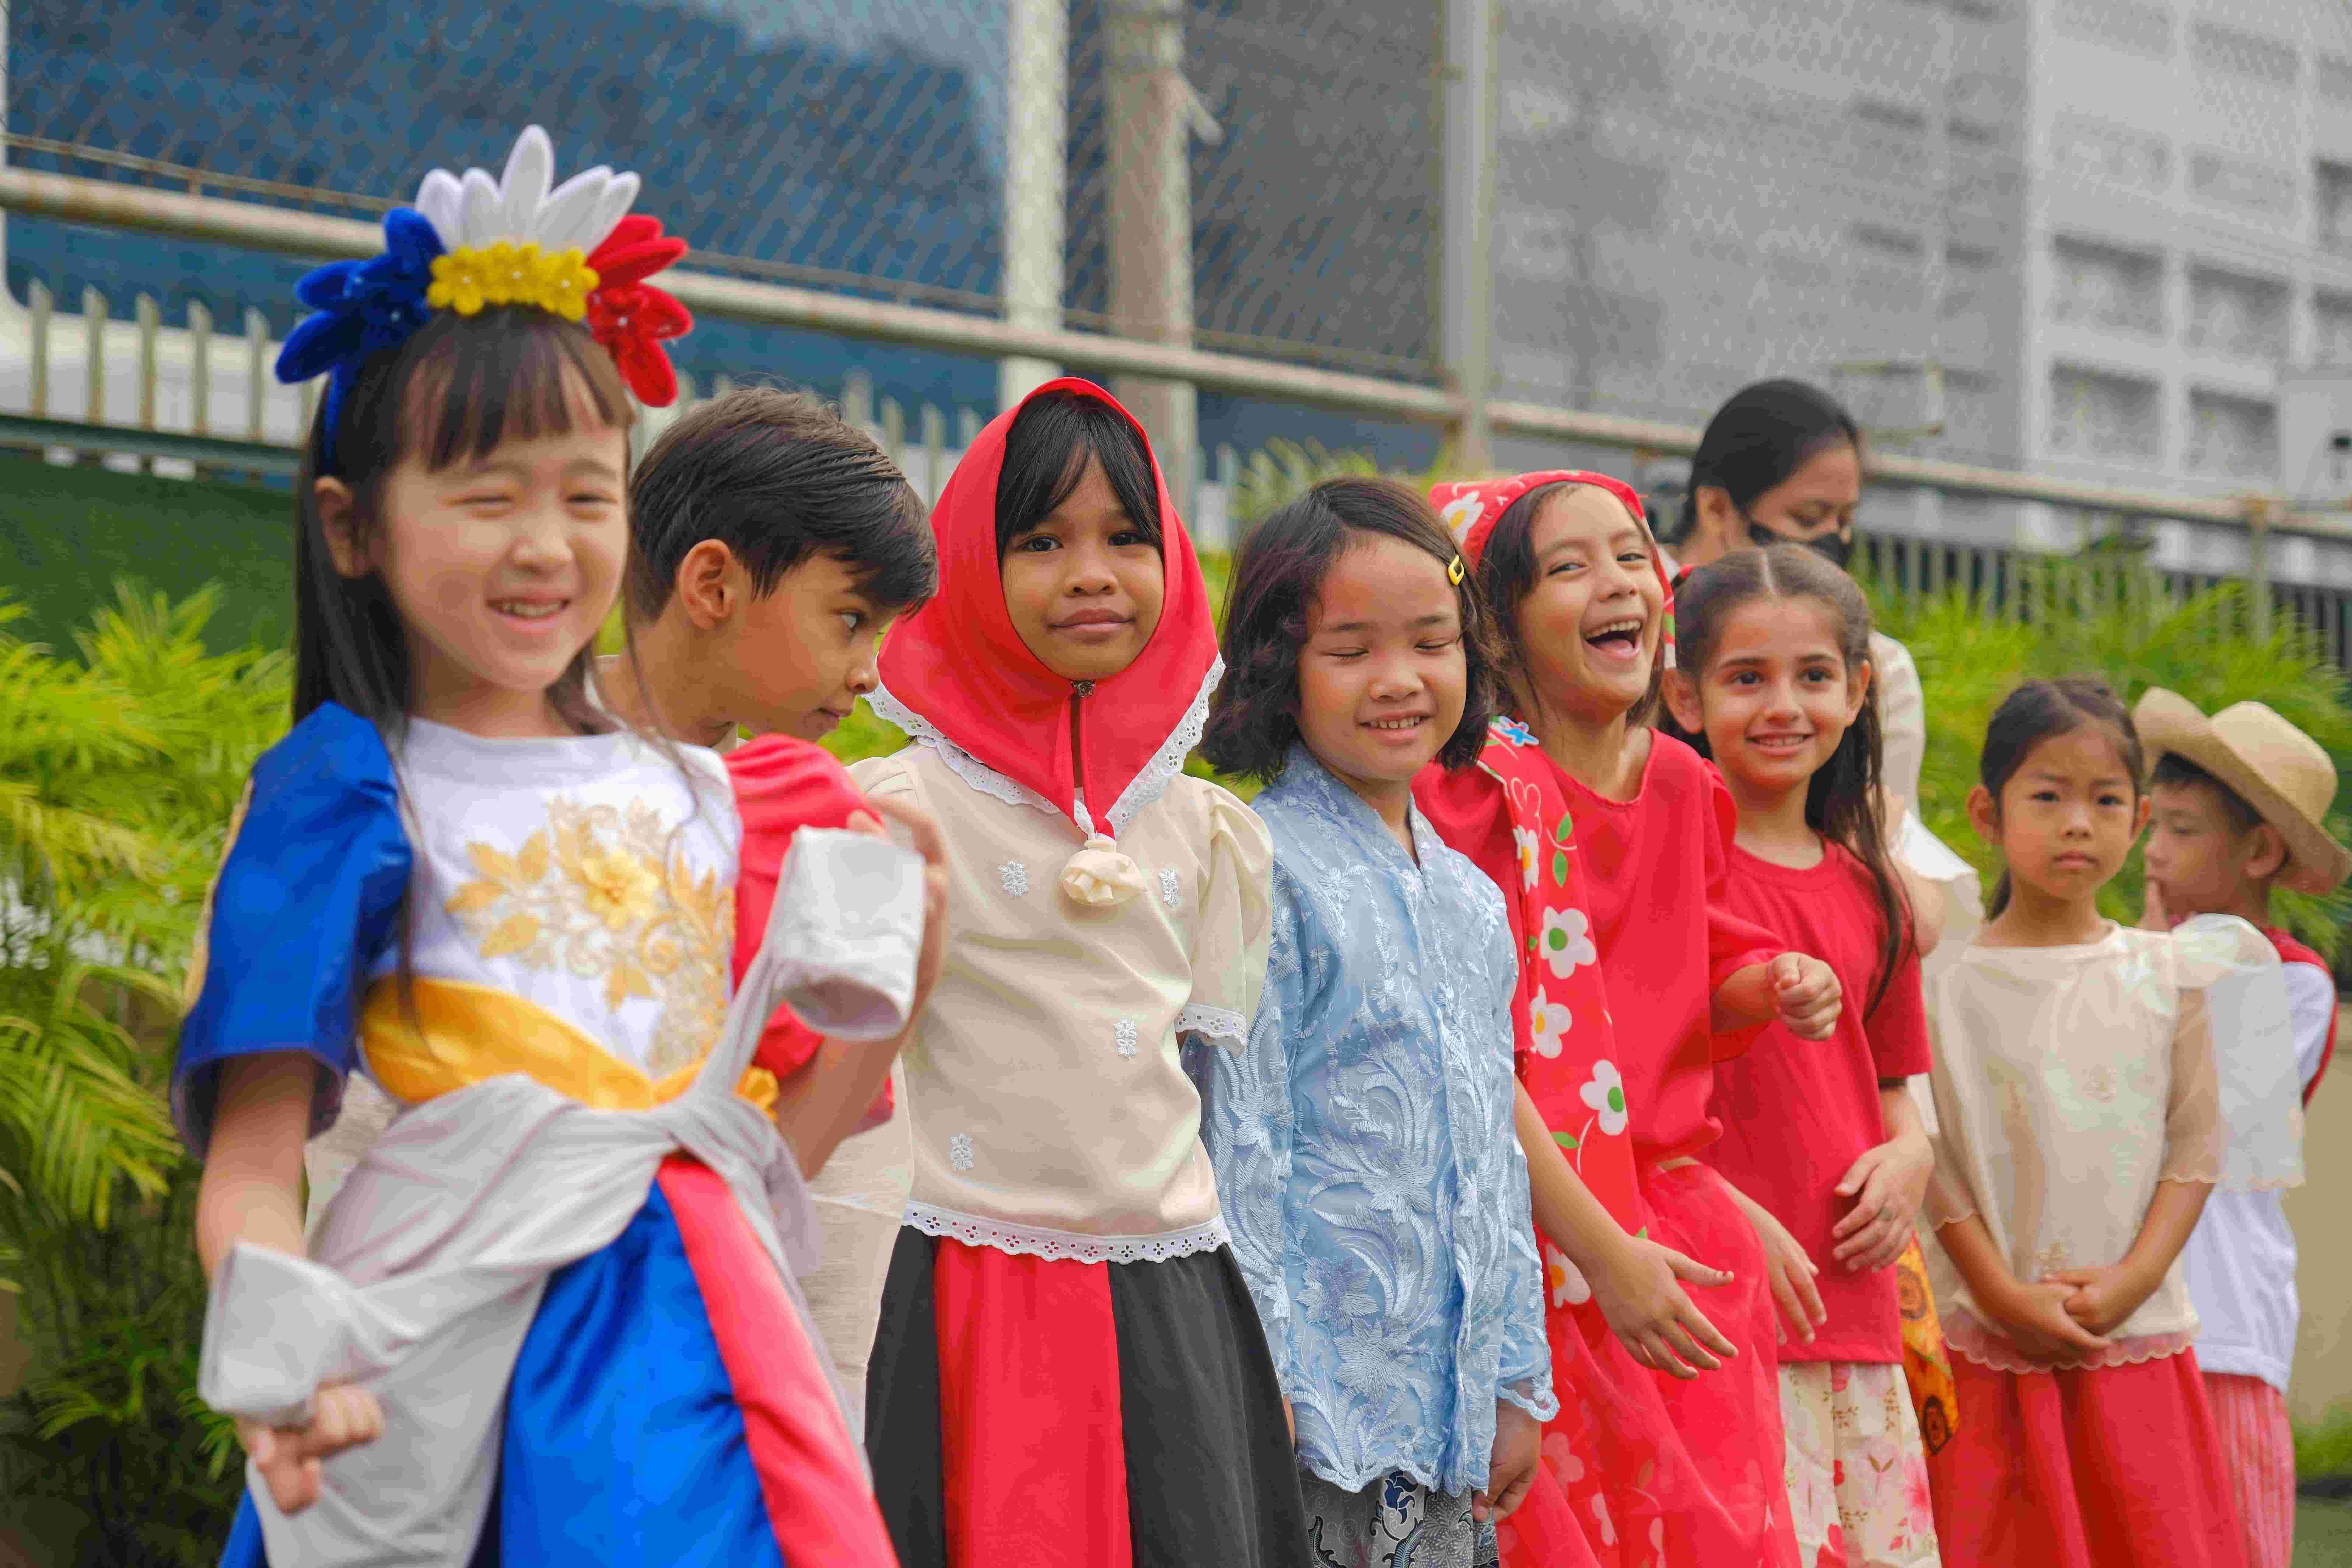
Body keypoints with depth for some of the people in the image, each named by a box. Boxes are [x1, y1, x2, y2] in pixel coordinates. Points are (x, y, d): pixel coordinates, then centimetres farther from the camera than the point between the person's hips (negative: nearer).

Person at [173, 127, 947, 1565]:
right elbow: (252, 1162, -7)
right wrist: (285, 1381, -23)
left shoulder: (687, 791, 15)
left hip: (697, 1330, 5)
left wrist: (890, 993, 5)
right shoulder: (345, 792, 0)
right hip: (477, 1359, -5)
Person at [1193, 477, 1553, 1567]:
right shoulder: (1262, 874, -9)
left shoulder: (1472, 901, 15)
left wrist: (1519, 1386, 16)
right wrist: (1276, 1399, -14)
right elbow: (1241, 1154, -12)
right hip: (1321, 1415, -7)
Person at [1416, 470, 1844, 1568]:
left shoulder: (1681, 785, 7)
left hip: (1677, 1220, 6)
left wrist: (1768, 989, -3)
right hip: (1535, 1234, -6)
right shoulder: (1478, 790, -13)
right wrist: (1604, 1254, -19)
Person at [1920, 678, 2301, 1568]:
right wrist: (2006, 1300, -11)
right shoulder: (1950, 983, -1)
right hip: (1990, 1347, -2)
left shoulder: (2169, 976, 6)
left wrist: (2133, 1279, -9)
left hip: (2139, 1335, 2)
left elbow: (2197, 1144, 4)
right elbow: (1932, 1162, -4)